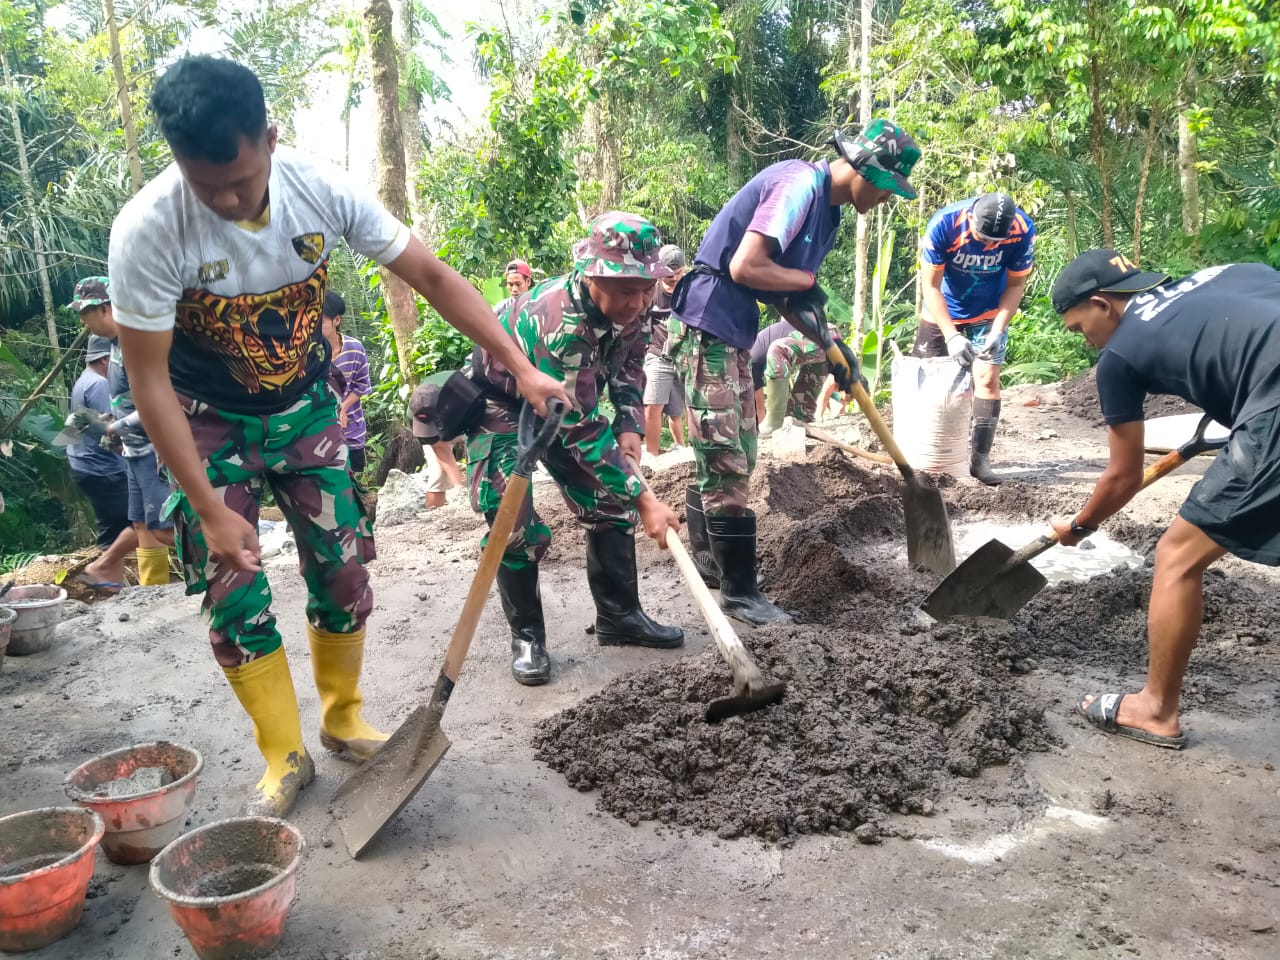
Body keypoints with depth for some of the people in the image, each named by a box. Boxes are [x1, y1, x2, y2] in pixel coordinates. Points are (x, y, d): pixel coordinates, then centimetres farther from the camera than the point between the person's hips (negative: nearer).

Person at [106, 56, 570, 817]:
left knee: (344, 570, 3)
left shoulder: (324, 190, -21)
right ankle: (285, 757, 13)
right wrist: (210, 509, -21)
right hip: (209, 425, -2)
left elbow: (432, 276, -14)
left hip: (307, 409, 3)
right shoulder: (148, 231, -28)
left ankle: (343, 717, 25)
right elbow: (149, 379, -21)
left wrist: (521, 367, -21)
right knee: (233, 593, -4)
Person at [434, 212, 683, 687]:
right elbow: (583, 432, -38)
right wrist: (645, 500, -36)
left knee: (610, 502, 2)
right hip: (500, 405, -7)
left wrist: (629, 428, -14)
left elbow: (629, 371, 3)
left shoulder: (632, 307, -18)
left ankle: (619, 616, 15)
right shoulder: (558, 322, -40)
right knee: (514, 525, -16)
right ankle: (526, 637, 2)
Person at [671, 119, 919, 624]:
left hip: (735, 336, 10)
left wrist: (835, 346, 7)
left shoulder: (826, 208, 15)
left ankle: (708, 557, 33)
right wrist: (808, 281, -10)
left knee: (736, 458, 17)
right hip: (709, 330, -10)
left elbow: (791, 298, 17)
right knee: (727, 464, -6)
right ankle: (738, 591, 2)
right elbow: (745, 267, -25)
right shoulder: (800, 184, -16)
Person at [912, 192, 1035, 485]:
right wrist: (951, 335, -31)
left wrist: (997, 330, -24)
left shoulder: (1022, 230, -26)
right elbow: (930, 285, -23)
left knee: (988, 378, -9)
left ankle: (979, 458, -4)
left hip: (989, 314, 0)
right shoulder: (944, 224, -30)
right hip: (942, 312, 0)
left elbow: (1015, 285, -12)